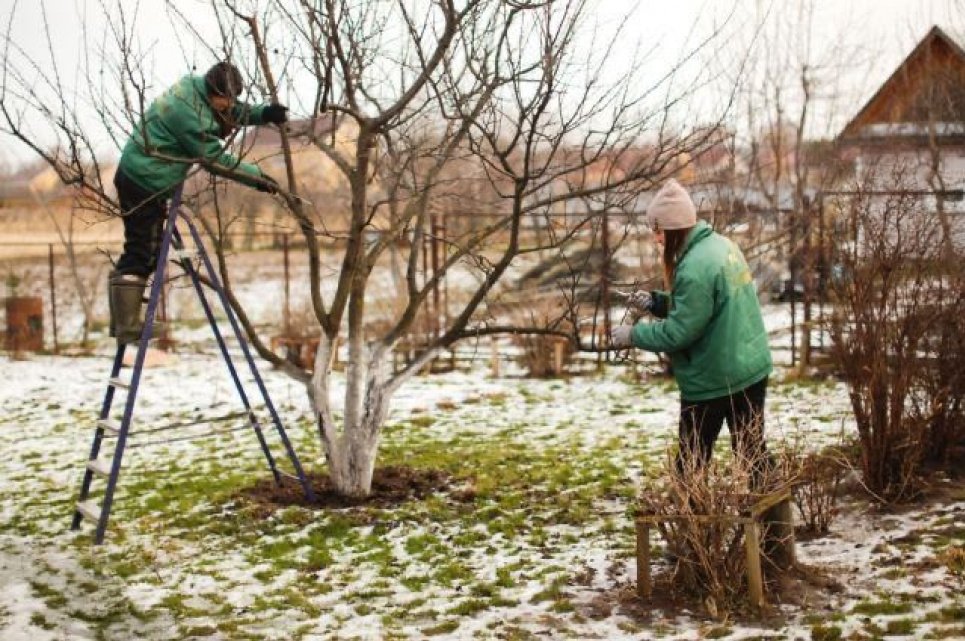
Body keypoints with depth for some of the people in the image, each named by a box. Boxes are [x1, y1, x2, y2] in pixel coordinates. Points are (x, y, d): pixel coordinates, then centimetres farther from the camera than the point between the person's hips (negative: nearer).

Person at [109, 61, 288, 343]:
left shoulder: (196, 88, 4)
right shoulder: (190, 112, -24)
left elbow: (235, 113, 16)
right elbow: (215, 159, -19)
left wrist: (264, 113, -2)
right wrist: (256, 177, -12)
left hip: (139, 176, 10)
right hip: (144, 183, -10)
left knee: (142, 251, 14)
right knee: (143, 254, -8)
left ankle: (124, 320, 21)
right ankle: (127, 327, -5)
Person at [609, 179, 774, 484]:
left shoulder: (695, 267, -24)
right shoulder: (723, 245, 6)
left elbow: (680, 331, -21)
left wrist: (634, 335, -10)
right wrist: (656, 301, 7)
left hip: (711, 379, -8)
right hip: (752, 369, 8)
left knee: (692, 461, 6)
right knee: (753, 451, 14)